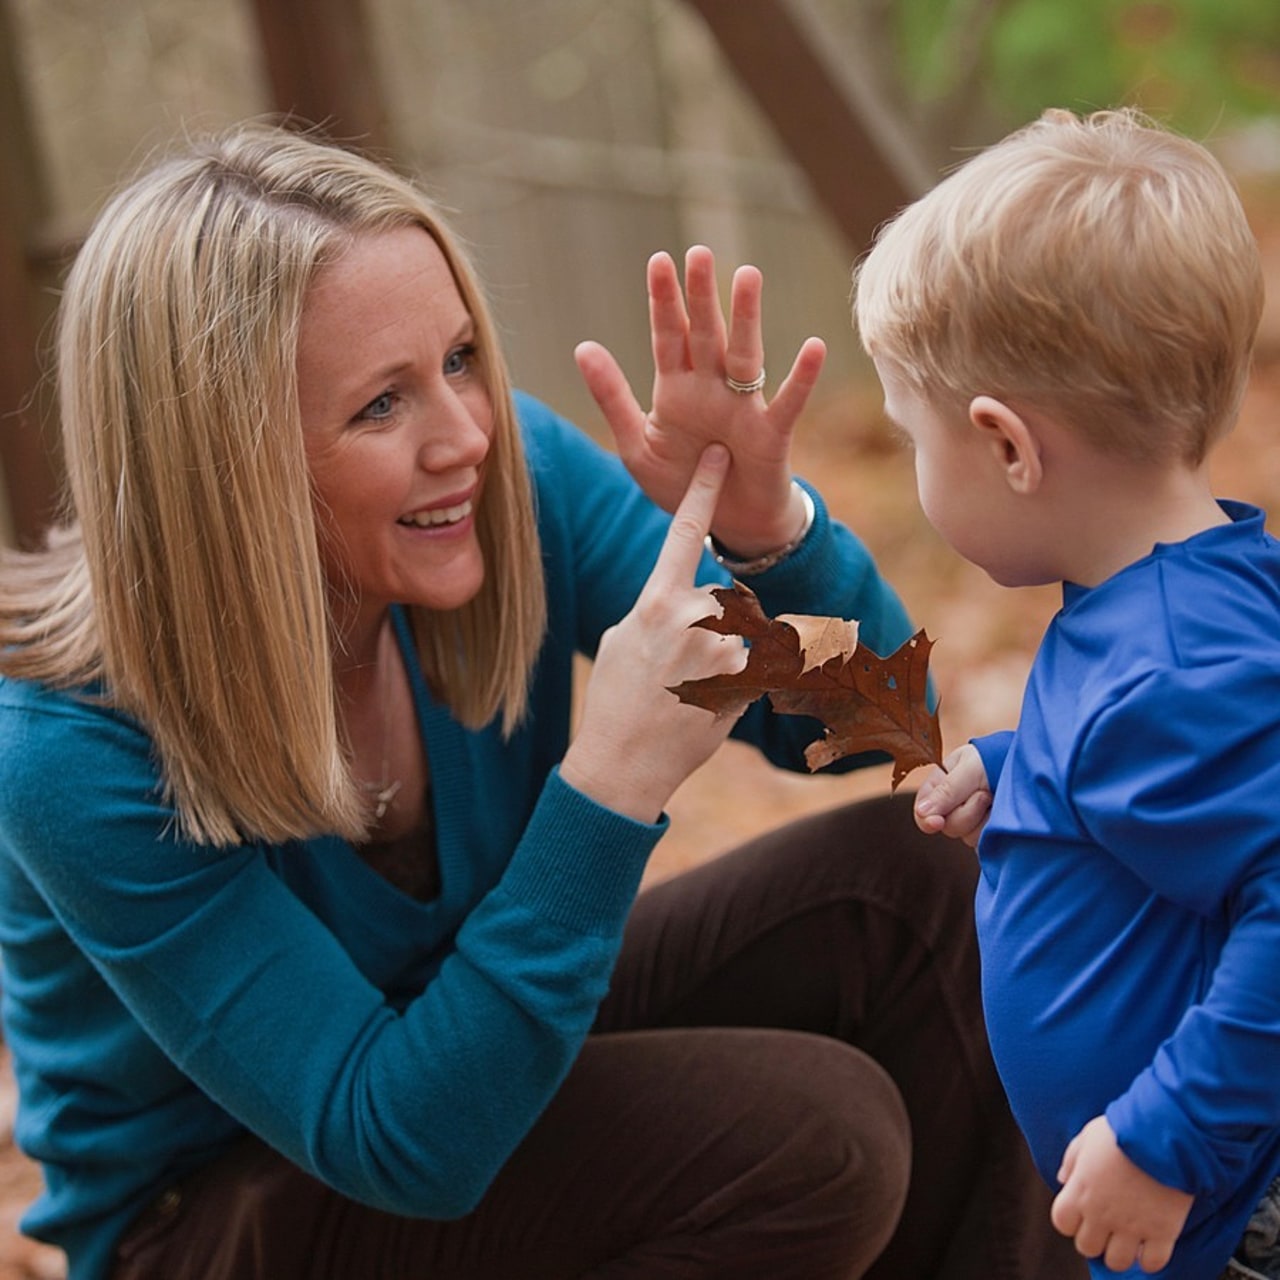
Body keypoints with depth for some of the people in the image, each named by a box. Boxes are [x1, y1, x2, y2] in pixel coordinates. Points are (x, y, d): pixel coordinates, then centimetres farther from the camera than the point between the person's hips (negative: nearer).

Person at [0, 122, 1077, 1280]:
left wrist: (766, 528, -30)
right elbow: (408, 1145, -30)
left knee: (908, 890, -14)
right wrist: (611, 782, -40)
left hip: (490, 1061, 6)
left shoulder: (521, 480, -17)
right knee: (814, 1140, -25)